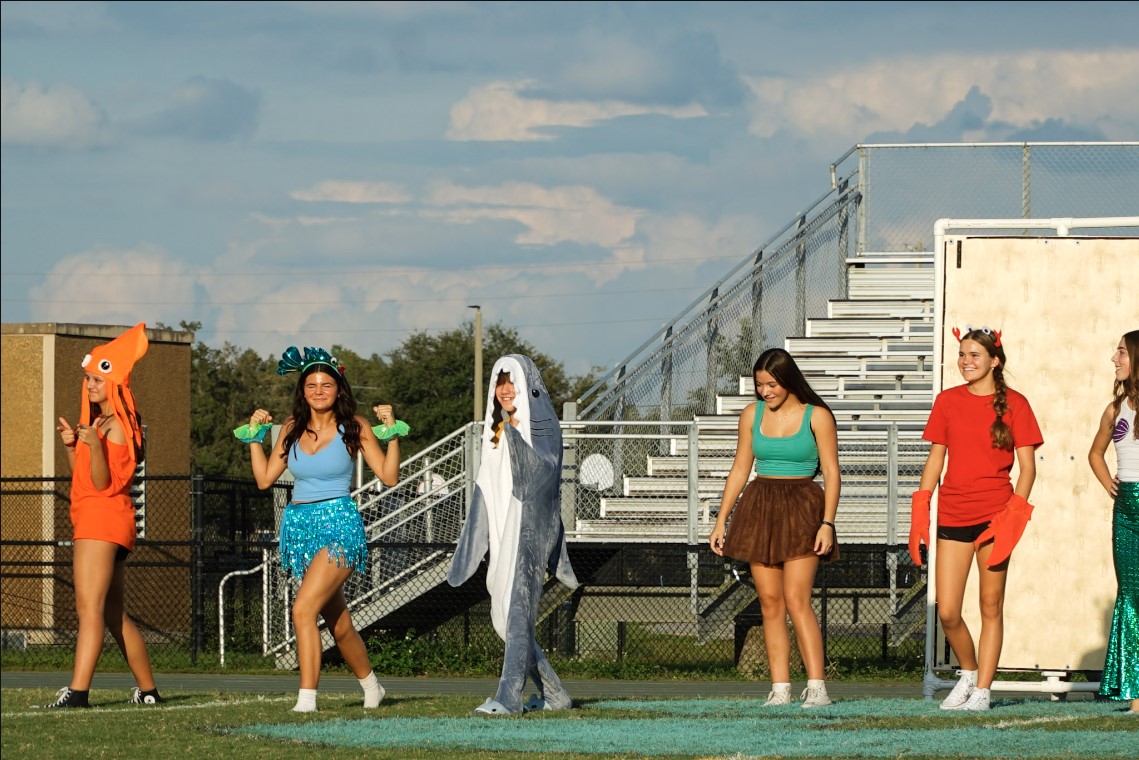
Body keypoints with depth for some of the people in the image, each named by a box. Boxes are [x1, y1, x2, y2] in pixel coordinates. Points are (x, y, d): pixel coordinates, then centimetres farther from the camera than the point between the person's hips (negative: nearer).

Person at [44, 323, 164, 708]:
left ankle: (77, 691, -29)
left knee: (90, 606, -19)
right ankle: (148, 690, 18)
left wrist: (95, 445, -33)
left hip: (103, 516, -11)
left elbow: (102, 483, -19)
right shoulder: (98, 420, 19)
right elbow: (80, 474, 22)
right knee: (113, 613, 13)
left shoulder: (116, 427, -12)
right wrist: (71, 445, 7)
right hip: (100, 520, 11)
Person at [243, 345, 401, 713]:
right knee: (338, 623, 14)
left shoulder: (353, 427, -3)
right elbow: (265, 478, 10)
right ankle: (371, 687, 34)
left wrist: (391, 432, -13)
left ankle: (307, 697, -22)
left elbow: (389, 476, -5)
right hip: (299, 527, 5)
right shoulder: (292, 429, 8)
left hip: (339, 527, -5)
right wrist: (255, 435, 6)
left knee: (304, 609, -22)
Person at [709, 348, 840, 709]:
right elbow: (740, 469, 14)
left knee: (796, 599, -15)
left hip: (802, 508, -4)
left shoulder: (816, 416, -3)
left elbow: (831, 473, -4)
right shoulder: (752, 415, 8)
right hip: (759, 509, 4)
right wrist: (721, 520, 10)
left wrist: (827, 522, -13)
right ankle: (779, 689, 1)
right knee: (770, 602, 0)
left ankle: (817, 687, -17)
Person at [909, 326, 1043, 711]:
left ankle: (982, 690, 8)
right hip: (953, 516, 3)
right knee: (947, 612, -2)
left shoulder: (1014, 404, 1)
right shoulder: (948, 401, 9)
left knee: (991, 607, 1)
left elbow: (1027, 467, 0)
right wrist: (920, 511, 4)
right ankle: (968, 672, 23)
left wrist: (1015, 513, -12)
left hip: (994, 515, -3)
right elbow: (935, 459, 12)